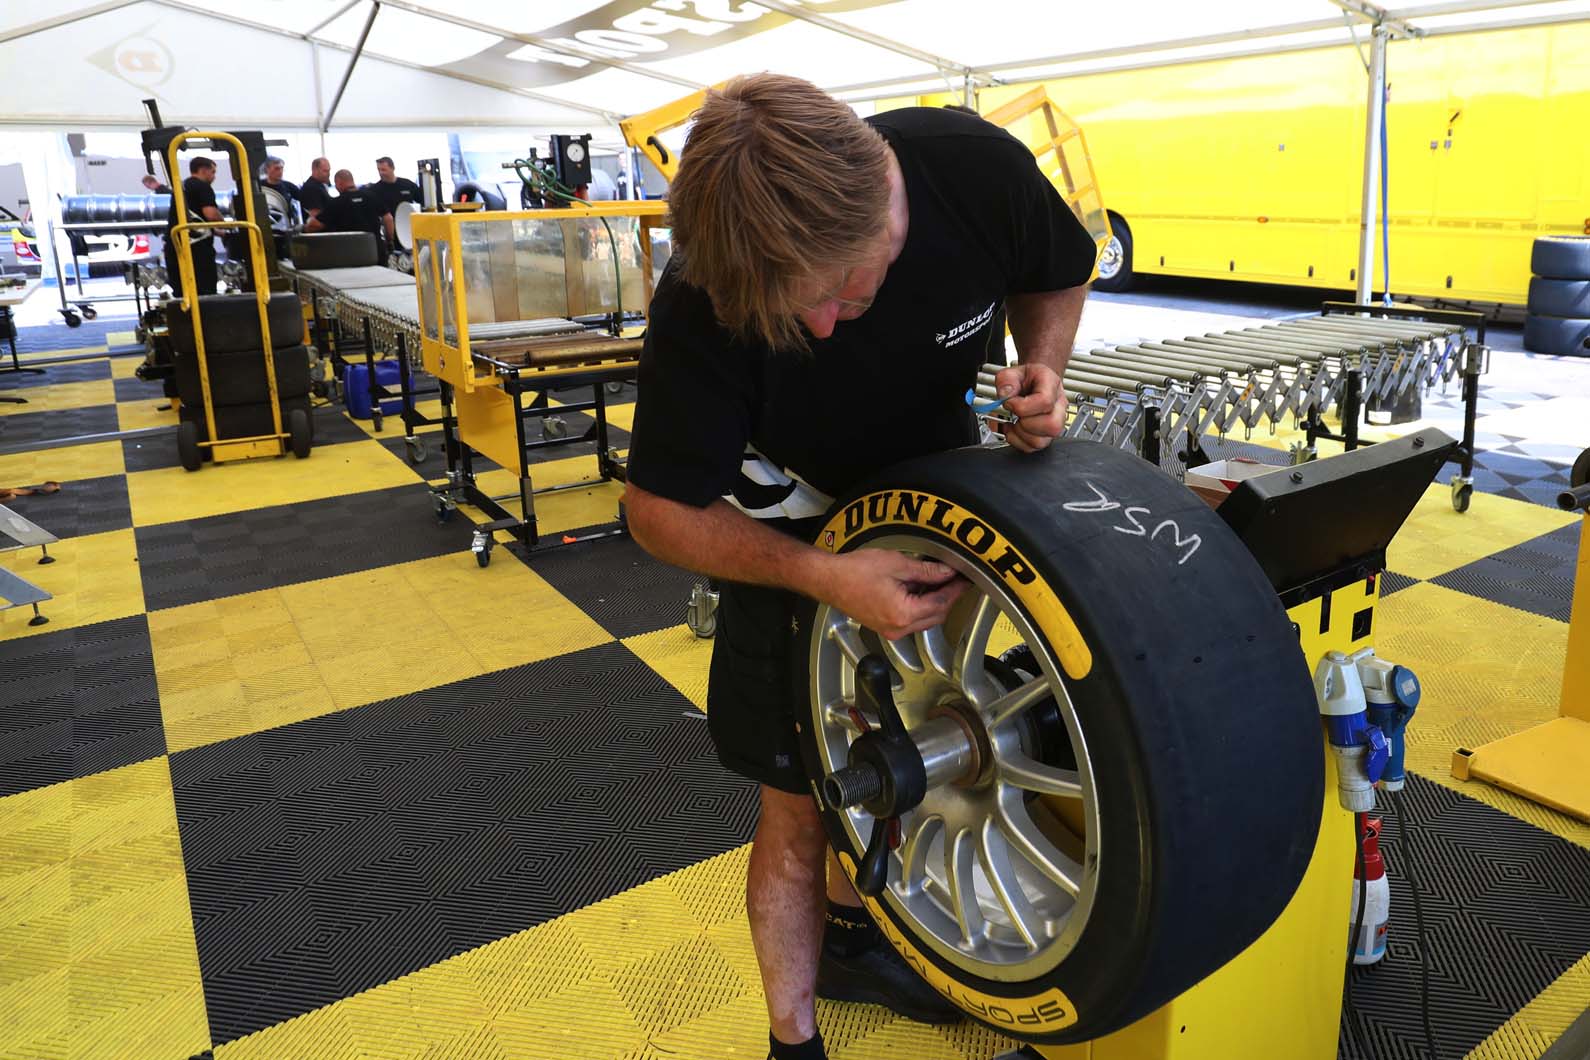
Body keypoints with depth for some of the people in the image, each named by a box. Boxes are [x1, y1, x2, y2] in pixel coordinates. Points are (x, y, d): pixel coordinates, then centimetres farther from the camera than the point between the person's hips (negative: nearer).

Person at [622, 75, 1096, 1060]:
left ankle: (847, 935, 45)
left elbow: (1059, 276, -3)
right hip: (796, 537, -3)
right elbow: (661, 510, -22)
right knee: (800, 805, 1)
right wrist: (825, 578, -36)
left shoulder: (980, 168, -27)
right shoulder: (706, 301, -34)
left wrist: (1040, 370, -23)